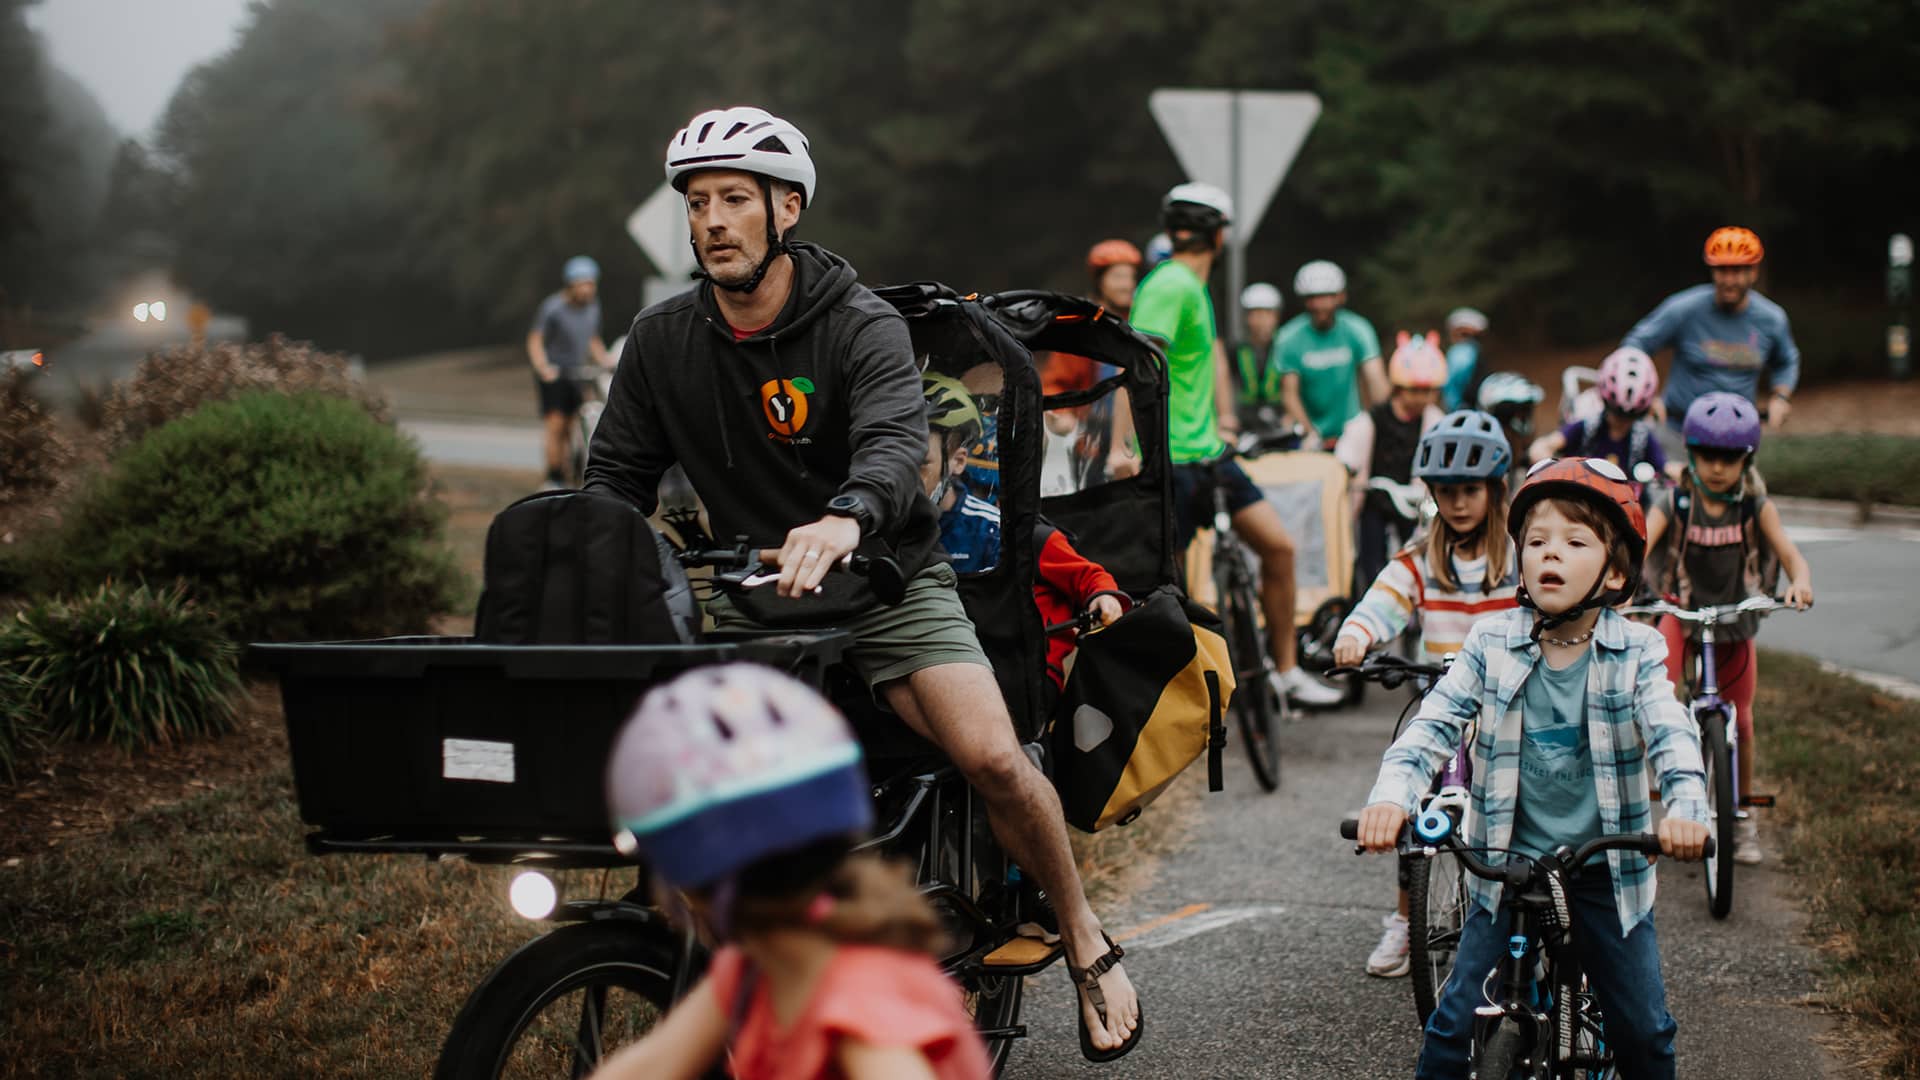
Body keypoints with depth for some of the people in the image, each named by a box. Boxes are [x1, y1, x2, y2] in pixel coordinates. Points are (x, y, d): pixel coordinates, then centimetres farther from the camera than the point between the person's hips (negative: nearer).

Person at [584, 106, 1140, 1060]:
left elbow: (895, 443, -31)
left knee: (991, 758, -21)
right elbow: (616, 476, 2)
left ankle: (1085, 942, 3)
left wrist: (844, 517, -54)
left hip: (888, 587, -3)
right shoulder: (661, 340, 0)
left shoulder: (863, 326, -13)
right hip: (756, 605, 4)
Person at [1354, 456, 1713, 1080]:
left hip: (1605, 866, 0)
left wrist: (1684, 807, -37)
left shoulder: (1636, 652, -6)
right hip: (1507, 862, 0)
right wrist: (1391, 796, -28)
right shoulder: (1491, 643, -4)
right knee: (1454, 1021, -3)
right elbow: (1433, 723, -10)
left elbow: (1672, 734, -17)